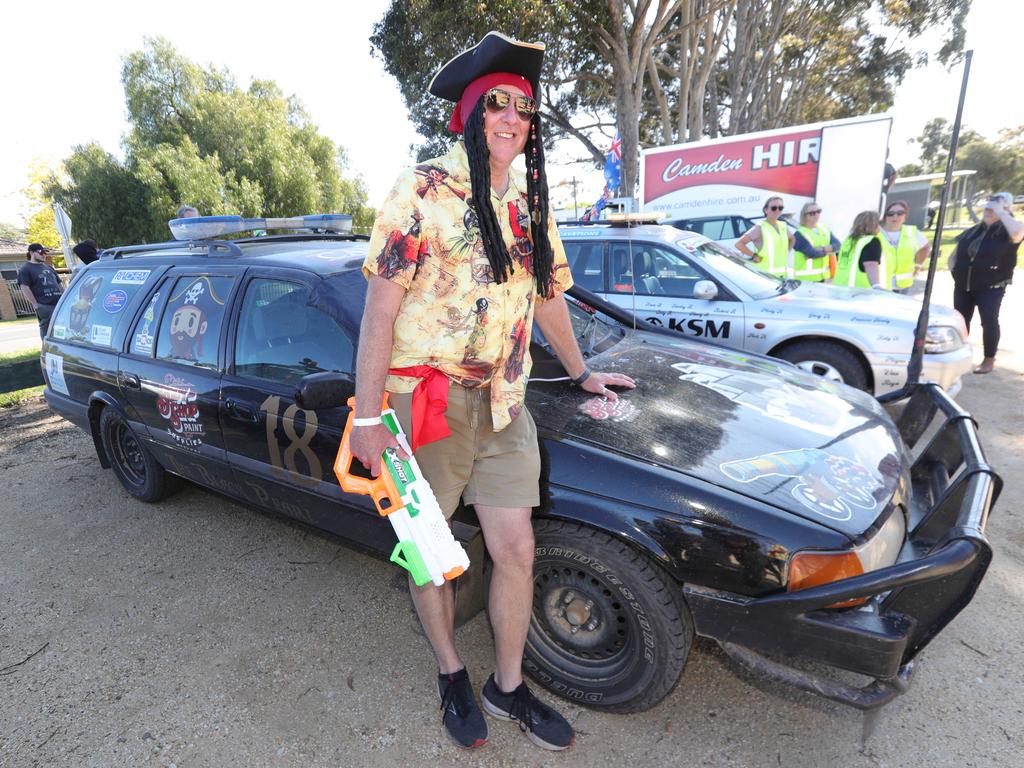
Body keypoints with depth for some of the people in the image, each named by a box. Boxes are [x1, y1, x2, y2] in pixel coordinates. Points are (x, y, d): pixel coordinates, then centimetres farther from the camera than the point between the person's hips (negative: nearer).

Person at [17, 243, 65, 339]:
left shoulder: (48, 267, 23)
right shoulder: (25, 269, 1)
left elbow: (59, 283, 26)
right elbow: (24, 288, -8)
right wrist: (35, 304, -15)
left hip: (59, 303, 7)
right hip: (44, 306, -7)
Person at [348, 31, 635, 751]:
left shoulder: (532, 204, 11)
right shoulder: (424, 191, -8)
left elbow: (547, 294, 21)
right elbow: (380, 307, -12)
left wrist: (582, 373, 25)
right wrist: (368, 417, -15)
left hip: (504, 403, 5)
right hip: (426, 397, -4)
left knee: (517, 551, 7)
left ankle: (509, 685, 32)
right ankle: (452, 675, 38)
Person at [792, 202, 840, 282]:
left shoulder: (825, 229, 12)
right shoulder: (800, 234, -12)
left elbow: (837, 244, 2)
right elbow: (811, 253, -22)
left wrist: (822, 249, -17)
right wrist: (828, 250, -6)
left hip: (823, 276, 8)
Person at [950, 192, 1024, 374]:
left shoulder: (1006, 231, -5)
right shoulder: (974, 230, 11)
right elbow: (958, 249, 23)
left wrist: (1001, 212, -20)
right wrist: (953, 266, 6)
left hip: (991, 287, -5)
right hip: (963, 285, 5)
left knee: (989, 321, -4)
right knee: (961, 320, 9)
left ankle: (989, 360, 6)